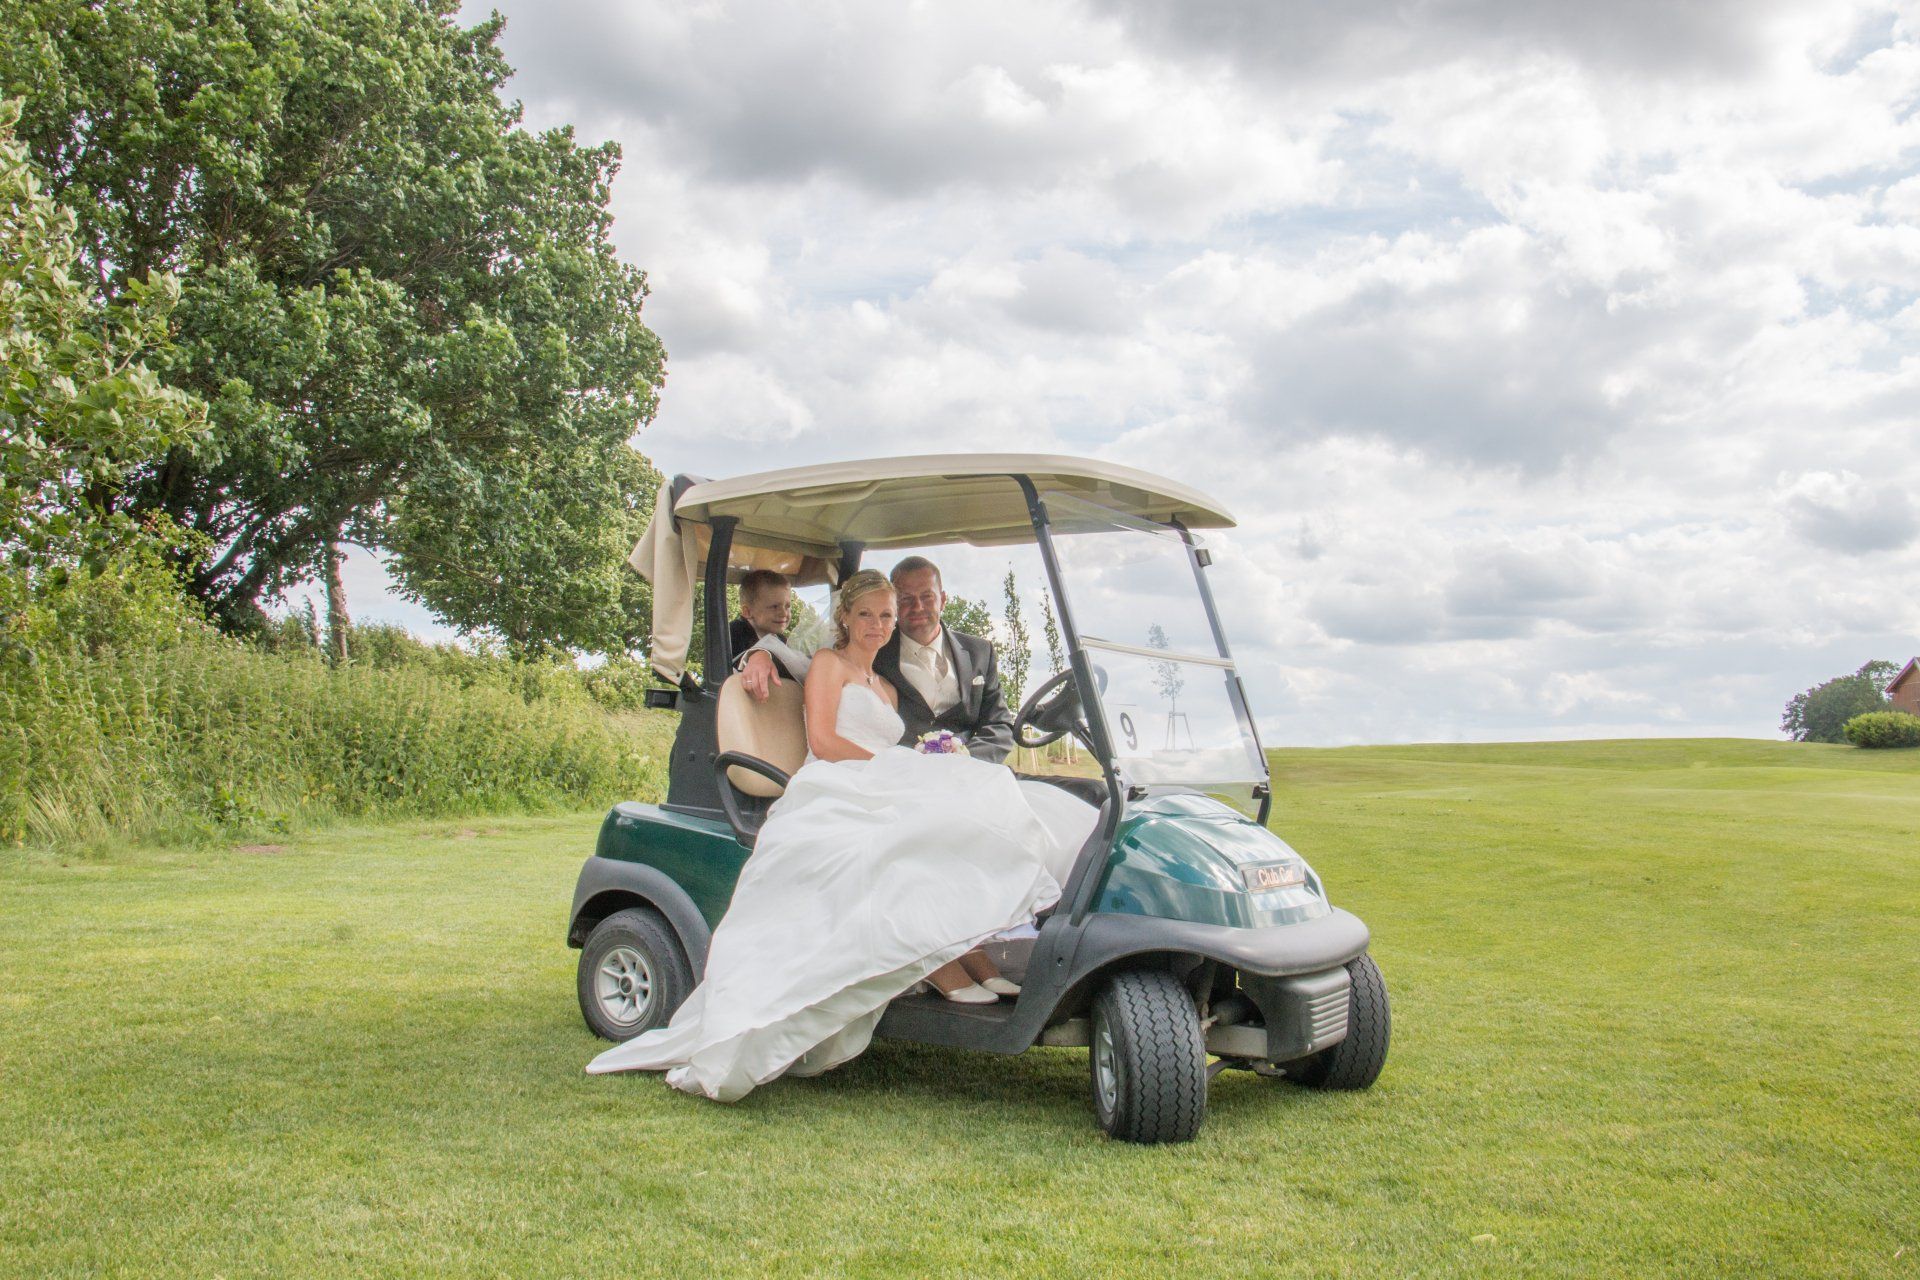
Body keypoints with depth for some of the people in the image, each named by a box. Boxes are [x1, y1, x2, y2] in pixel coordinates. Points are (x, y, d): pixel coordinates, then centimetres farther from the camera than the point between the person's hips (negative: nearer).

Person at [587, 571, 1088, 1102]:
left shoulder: (887, 689, 34)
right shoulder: (828, 662, 14)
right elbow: (823, 740, -2)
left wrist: (925, 769, 3)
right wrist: (889, 765, -5)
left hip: (882, 800, 7)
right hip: (834, 795, -7)